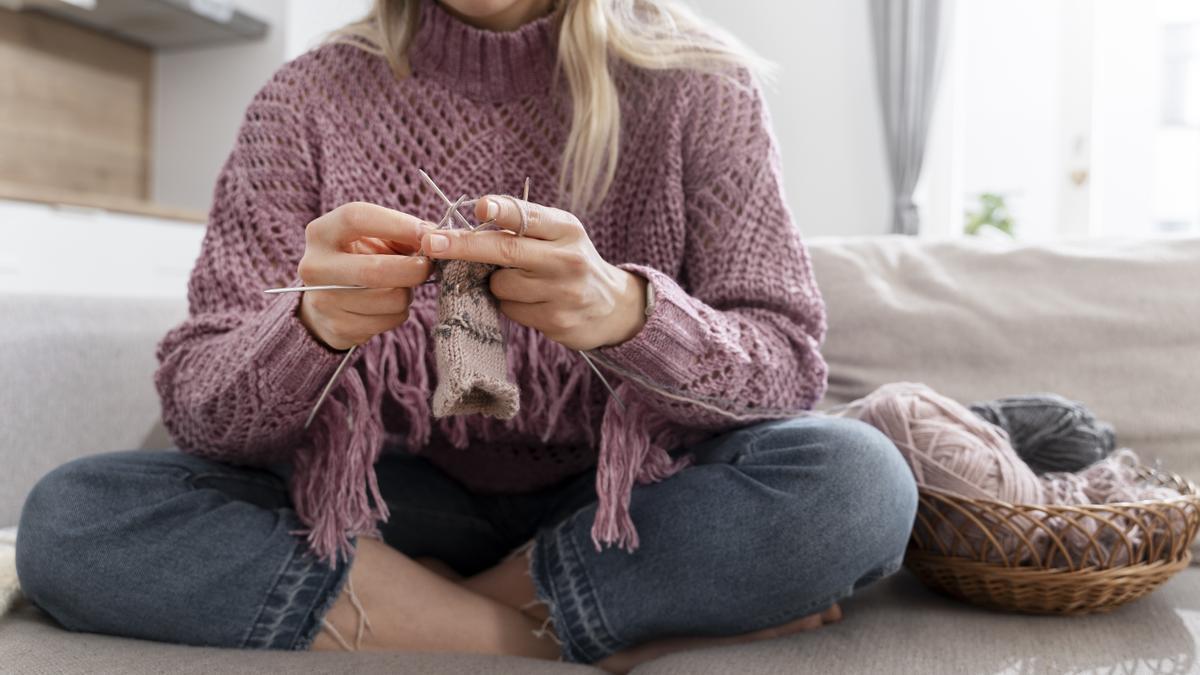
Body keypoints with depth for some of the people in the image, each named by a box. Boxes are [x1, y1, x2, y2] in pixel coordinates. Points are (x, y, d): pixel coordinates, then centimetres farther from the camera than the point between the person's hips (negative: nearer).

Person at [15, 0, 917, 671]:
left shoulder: (695, 84, -7)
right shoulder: (311, 101, -4)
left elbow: (789, 366, -12)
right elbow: (194, 401, -8)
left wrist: (624, 312, -33)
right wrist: (313, 329, -32)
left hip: (625, 499, 0)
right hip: (395, 505, 2)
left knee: (859, 480, -27)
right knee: (70, 517, -18)